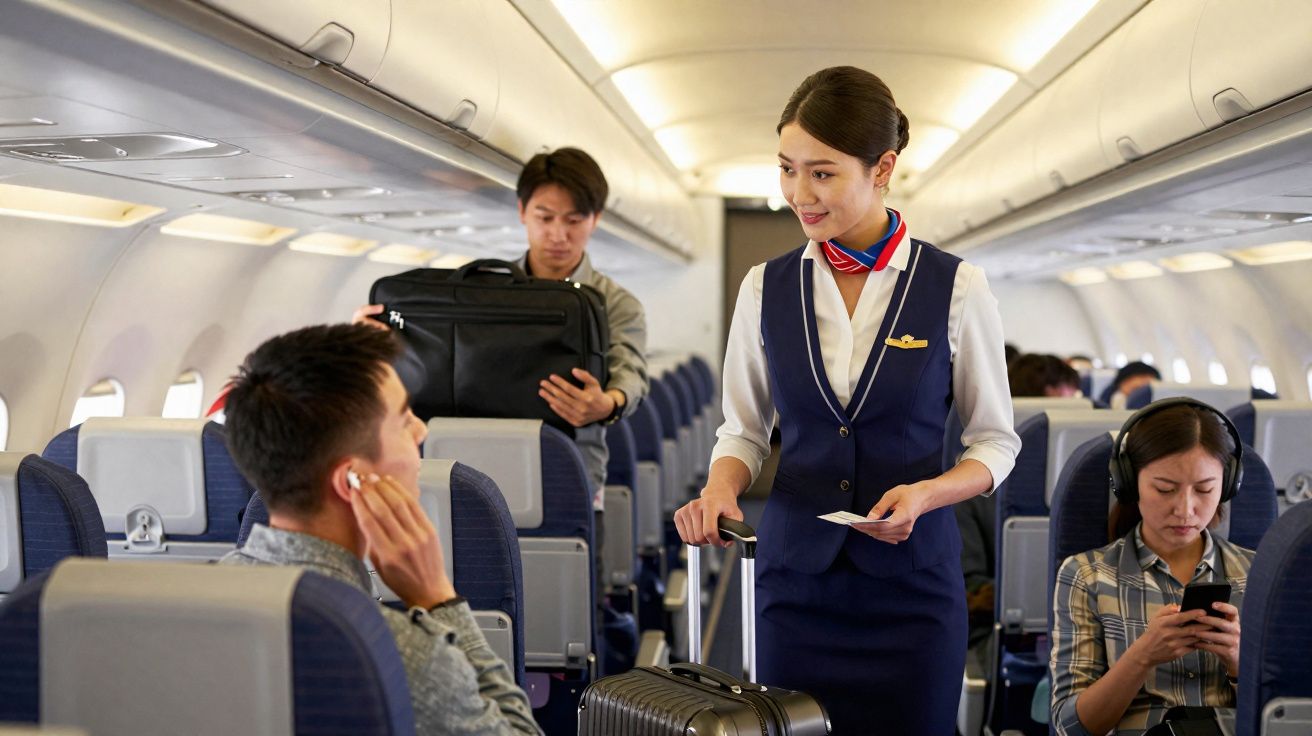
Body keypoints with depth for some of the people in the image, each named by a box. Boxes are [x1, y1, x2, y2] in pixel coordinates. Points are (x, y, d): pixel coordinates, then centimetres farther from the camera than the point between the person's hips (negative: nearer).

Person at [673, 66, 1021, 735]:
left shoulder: (955, 289, -4)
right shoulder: (766, 289, 2)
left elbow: (995, 441, 2)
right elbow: (743, 430, 10)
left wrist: (925, 493, -16)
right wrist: (719, 488, -11)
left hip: (911, 577, -1)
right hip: (795, 573, 2)